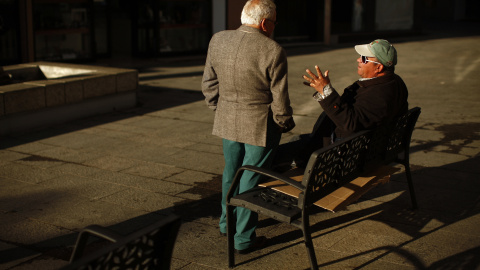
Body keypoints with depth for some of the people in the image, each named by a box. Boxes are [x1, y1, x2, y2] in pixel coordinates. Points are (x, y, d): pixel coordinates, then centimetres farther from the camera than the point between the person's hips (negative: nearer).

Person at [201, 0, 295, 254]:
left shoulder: (218, 40, -3)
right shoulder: (273, 51, -19)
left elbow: (208, 83, 5)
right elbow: (279, 98, -13)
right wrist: (285, 123, 4)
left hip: (227, 121, 5)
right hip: (260, 125, -5)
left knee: (231, 173, 23)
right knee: (250, 181, 7)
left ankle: (227, 223, 40)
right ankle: (243, 239, 18)